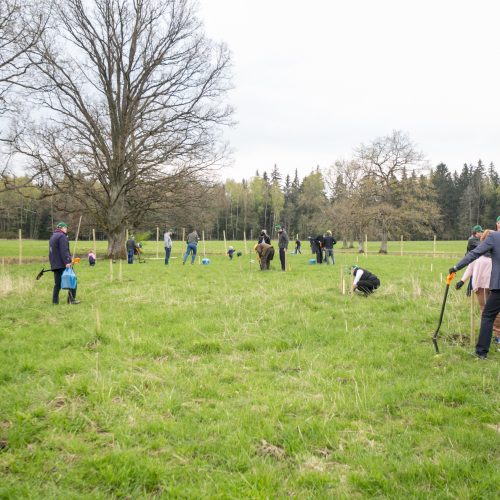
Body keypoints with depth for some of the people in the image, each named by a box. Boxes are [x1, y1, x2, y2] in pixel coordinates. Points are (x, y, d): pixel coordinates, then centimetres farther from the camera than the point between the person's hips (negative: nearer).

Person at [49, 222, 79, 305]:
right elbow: (64, 251, -20)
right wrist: (67, 262, -24)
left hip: (55, 265, 9)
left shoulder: (52, 237, 21)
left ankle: (55, 301, 8)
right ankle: (72, 299, -3)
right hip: (63, 265, -9)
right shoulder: (62, 236, -10)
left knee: (57, 284, 10)